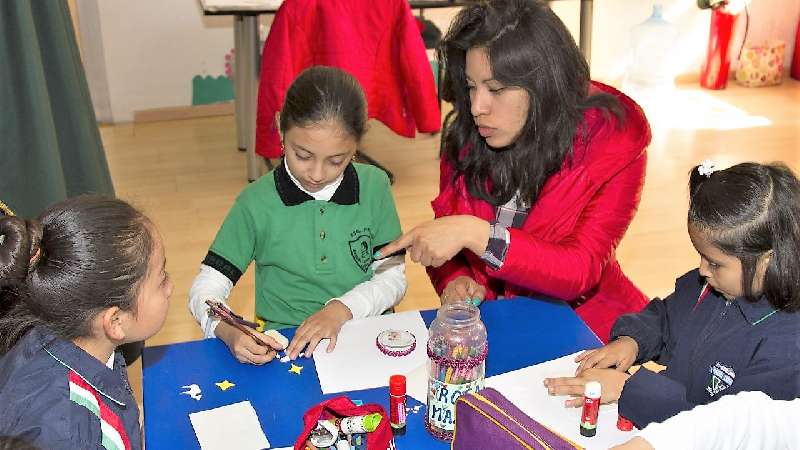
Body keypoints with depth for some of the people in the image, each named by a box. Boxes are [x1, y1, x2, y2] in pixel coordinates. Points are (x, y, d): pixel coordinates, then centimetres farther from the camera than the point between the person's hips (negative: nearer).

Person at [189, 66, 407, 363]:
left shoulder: (374, 186, -1)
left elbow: (392, 277, 3)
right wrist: (228, 331, -23)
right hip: (282, 348, -1)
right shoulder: (256, 203, -6)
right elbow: (205, 289, -2)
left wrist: (342, 309, -15)